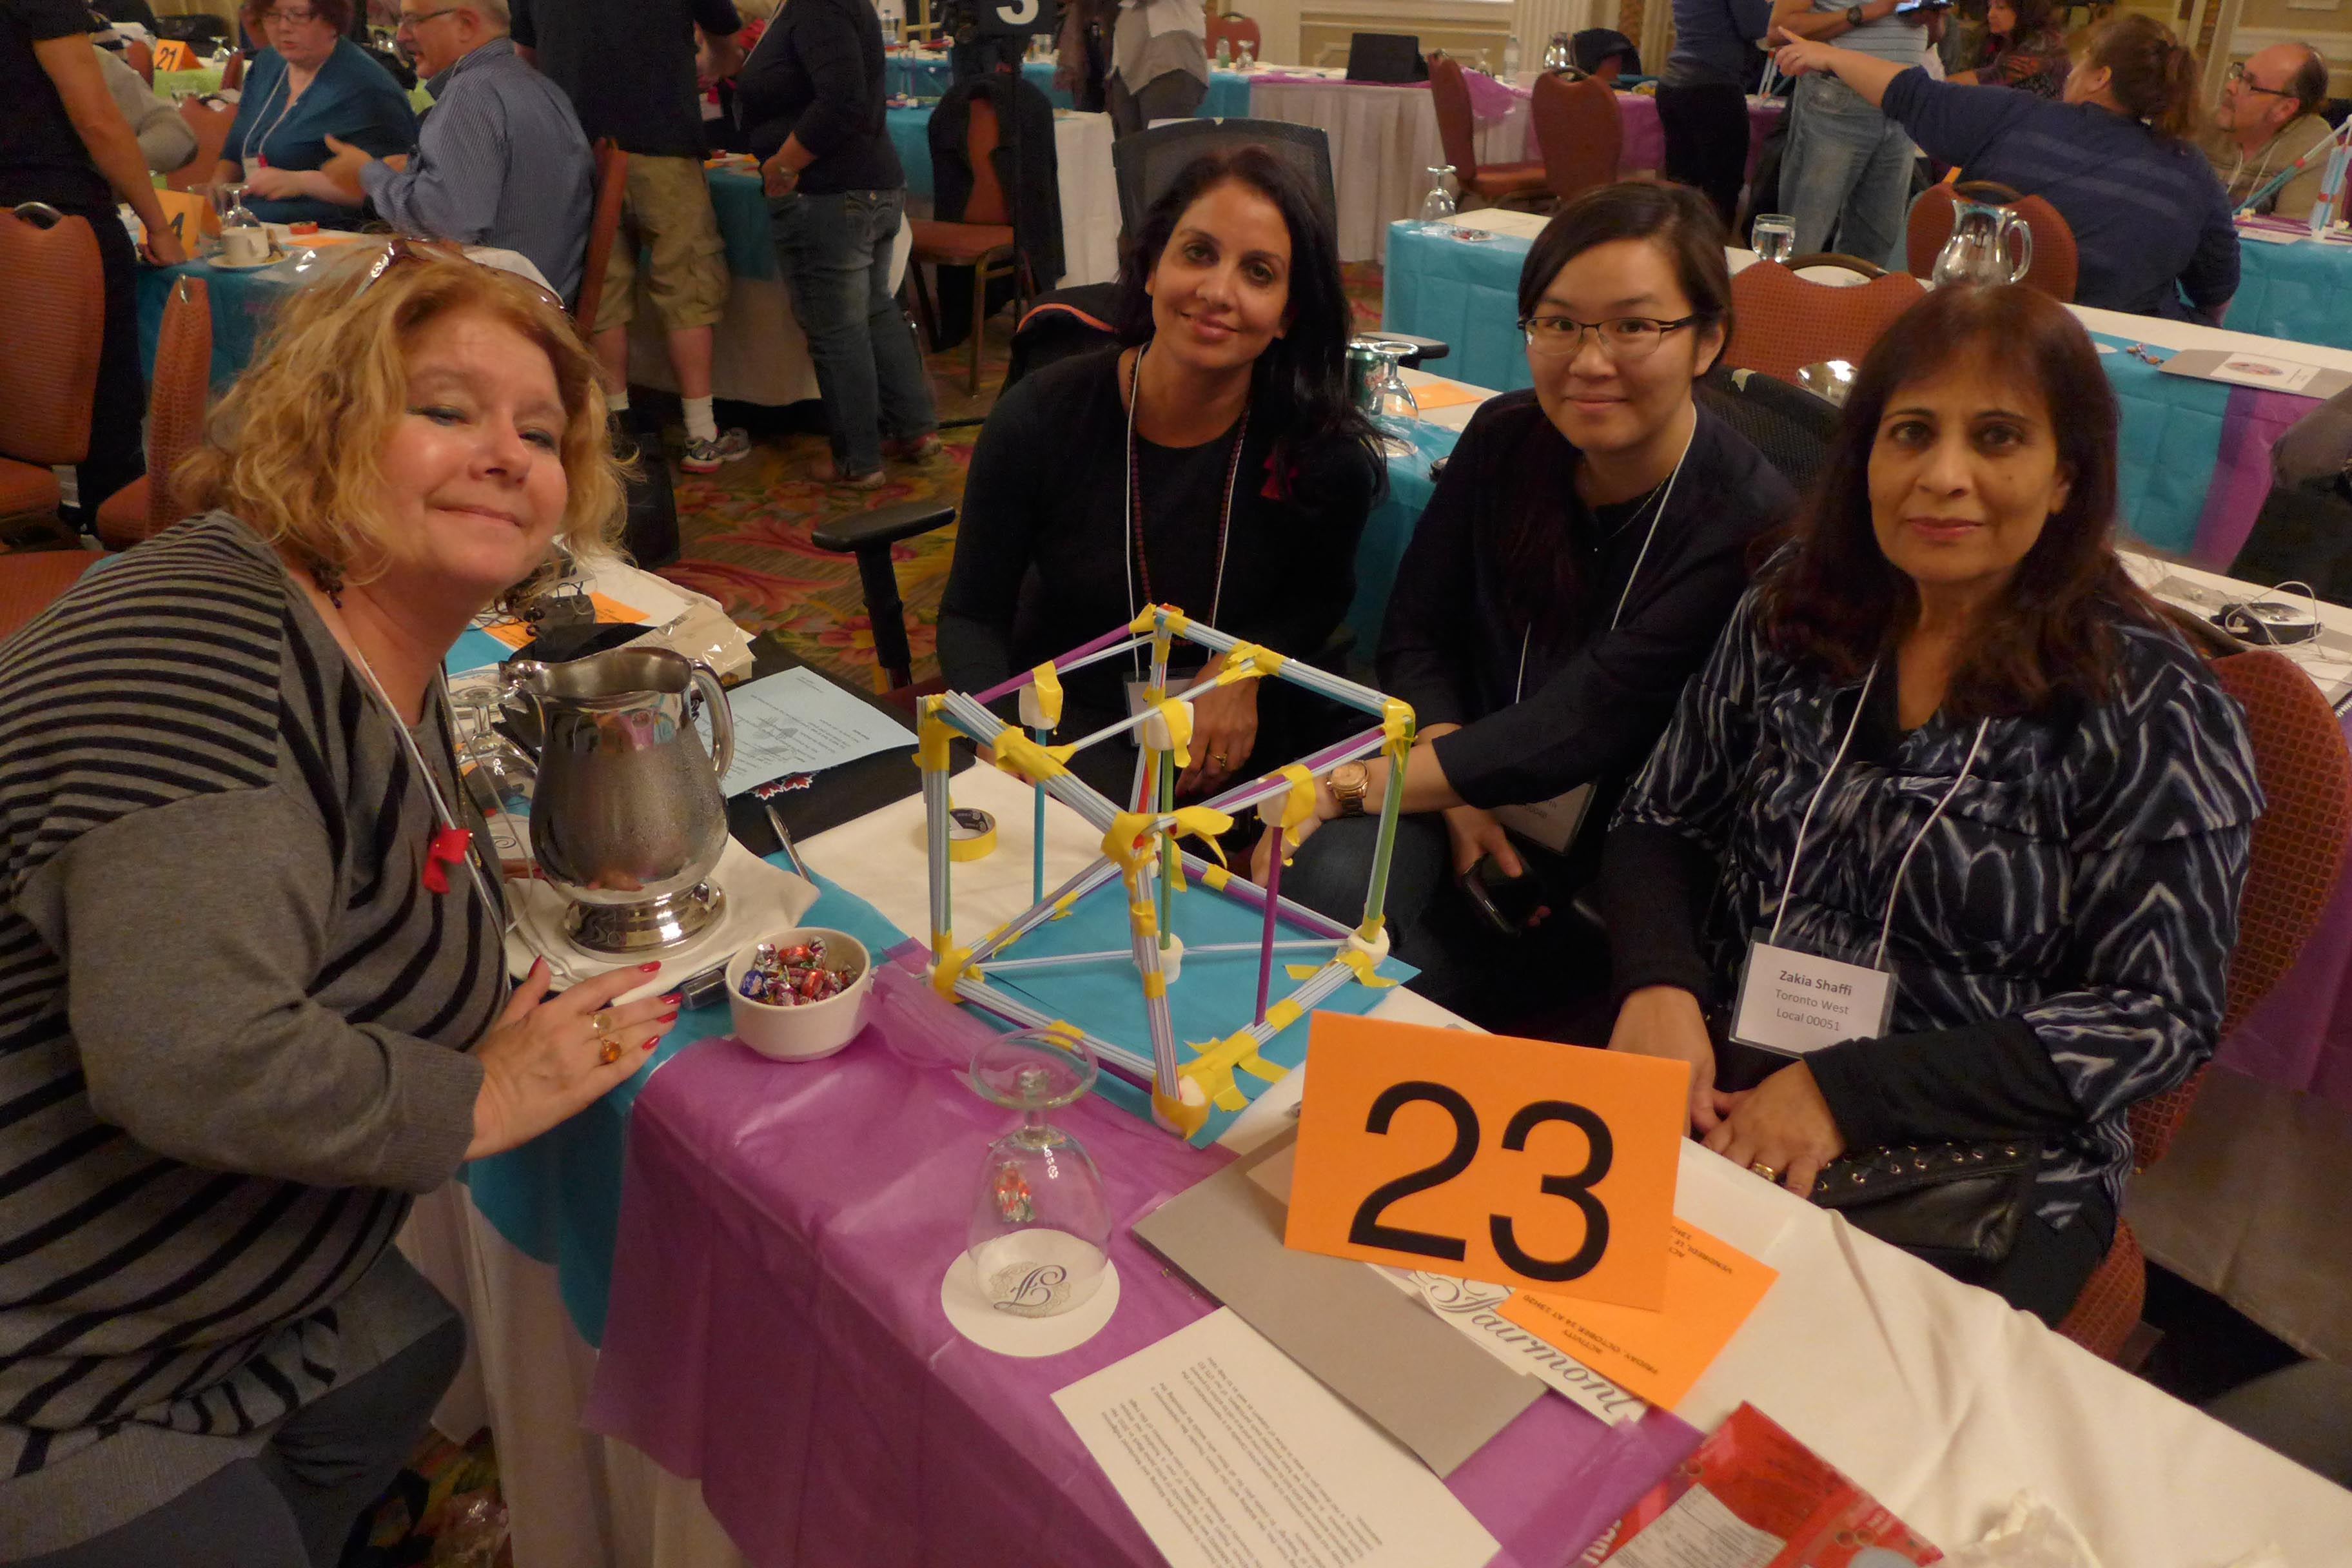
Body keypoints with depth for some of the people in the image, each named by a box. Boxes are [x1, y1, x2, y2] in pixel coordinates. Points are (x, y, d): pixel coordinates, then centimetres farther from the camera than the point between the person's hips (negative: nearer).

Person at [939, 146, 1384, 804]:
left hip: (1239, 742, 3)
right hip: (1067, 719, -2)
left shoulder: (1325, 454, -13)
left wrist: (1246, 669, -13)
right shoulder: (1038, 420, -14)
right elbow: (970, 616, -6)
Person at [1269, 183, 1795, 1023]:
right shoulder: (1504, 440, -2)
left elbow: (1585, 724, -25)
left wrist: (1354, 786, -26)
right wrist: (1460, 794, -14)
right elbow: (1416, 637, 3)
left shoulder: (1748, 527, -18)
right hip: (1478, 801, 4)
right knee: (1333, 879, -28)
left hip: (1613, 866, -3)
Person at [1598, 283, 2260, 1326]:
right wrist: (1658, 987, -15)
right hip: (1720, 1092, 3)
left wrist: (1850, 1090, -18)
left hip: (1982, 1165, -3)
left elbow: (2158, 1016, -8)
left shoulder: (2151, 707, -7)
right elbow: (1659, 823, 7)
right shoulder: (1794, 610, 3)